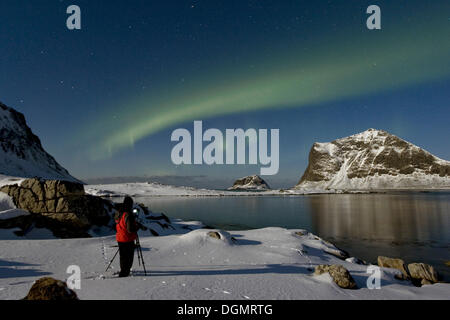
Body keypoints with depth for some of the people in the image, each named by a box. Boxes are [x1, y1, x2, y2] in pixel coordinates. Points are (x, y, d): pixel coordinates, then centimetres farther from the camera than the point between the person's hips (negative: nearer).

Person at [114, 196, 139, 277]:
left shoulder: (118, 213, 2)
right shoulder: (129, 215, -23)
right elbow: (130, 230, -26)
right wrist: (137, 227, -7)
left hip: (119, 239, 8)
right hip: (128, 240, -8)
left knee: (123, 256, 22)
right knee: (129, 257, 4)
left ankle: (123, 270, 38)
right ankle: (124, 273, 5)